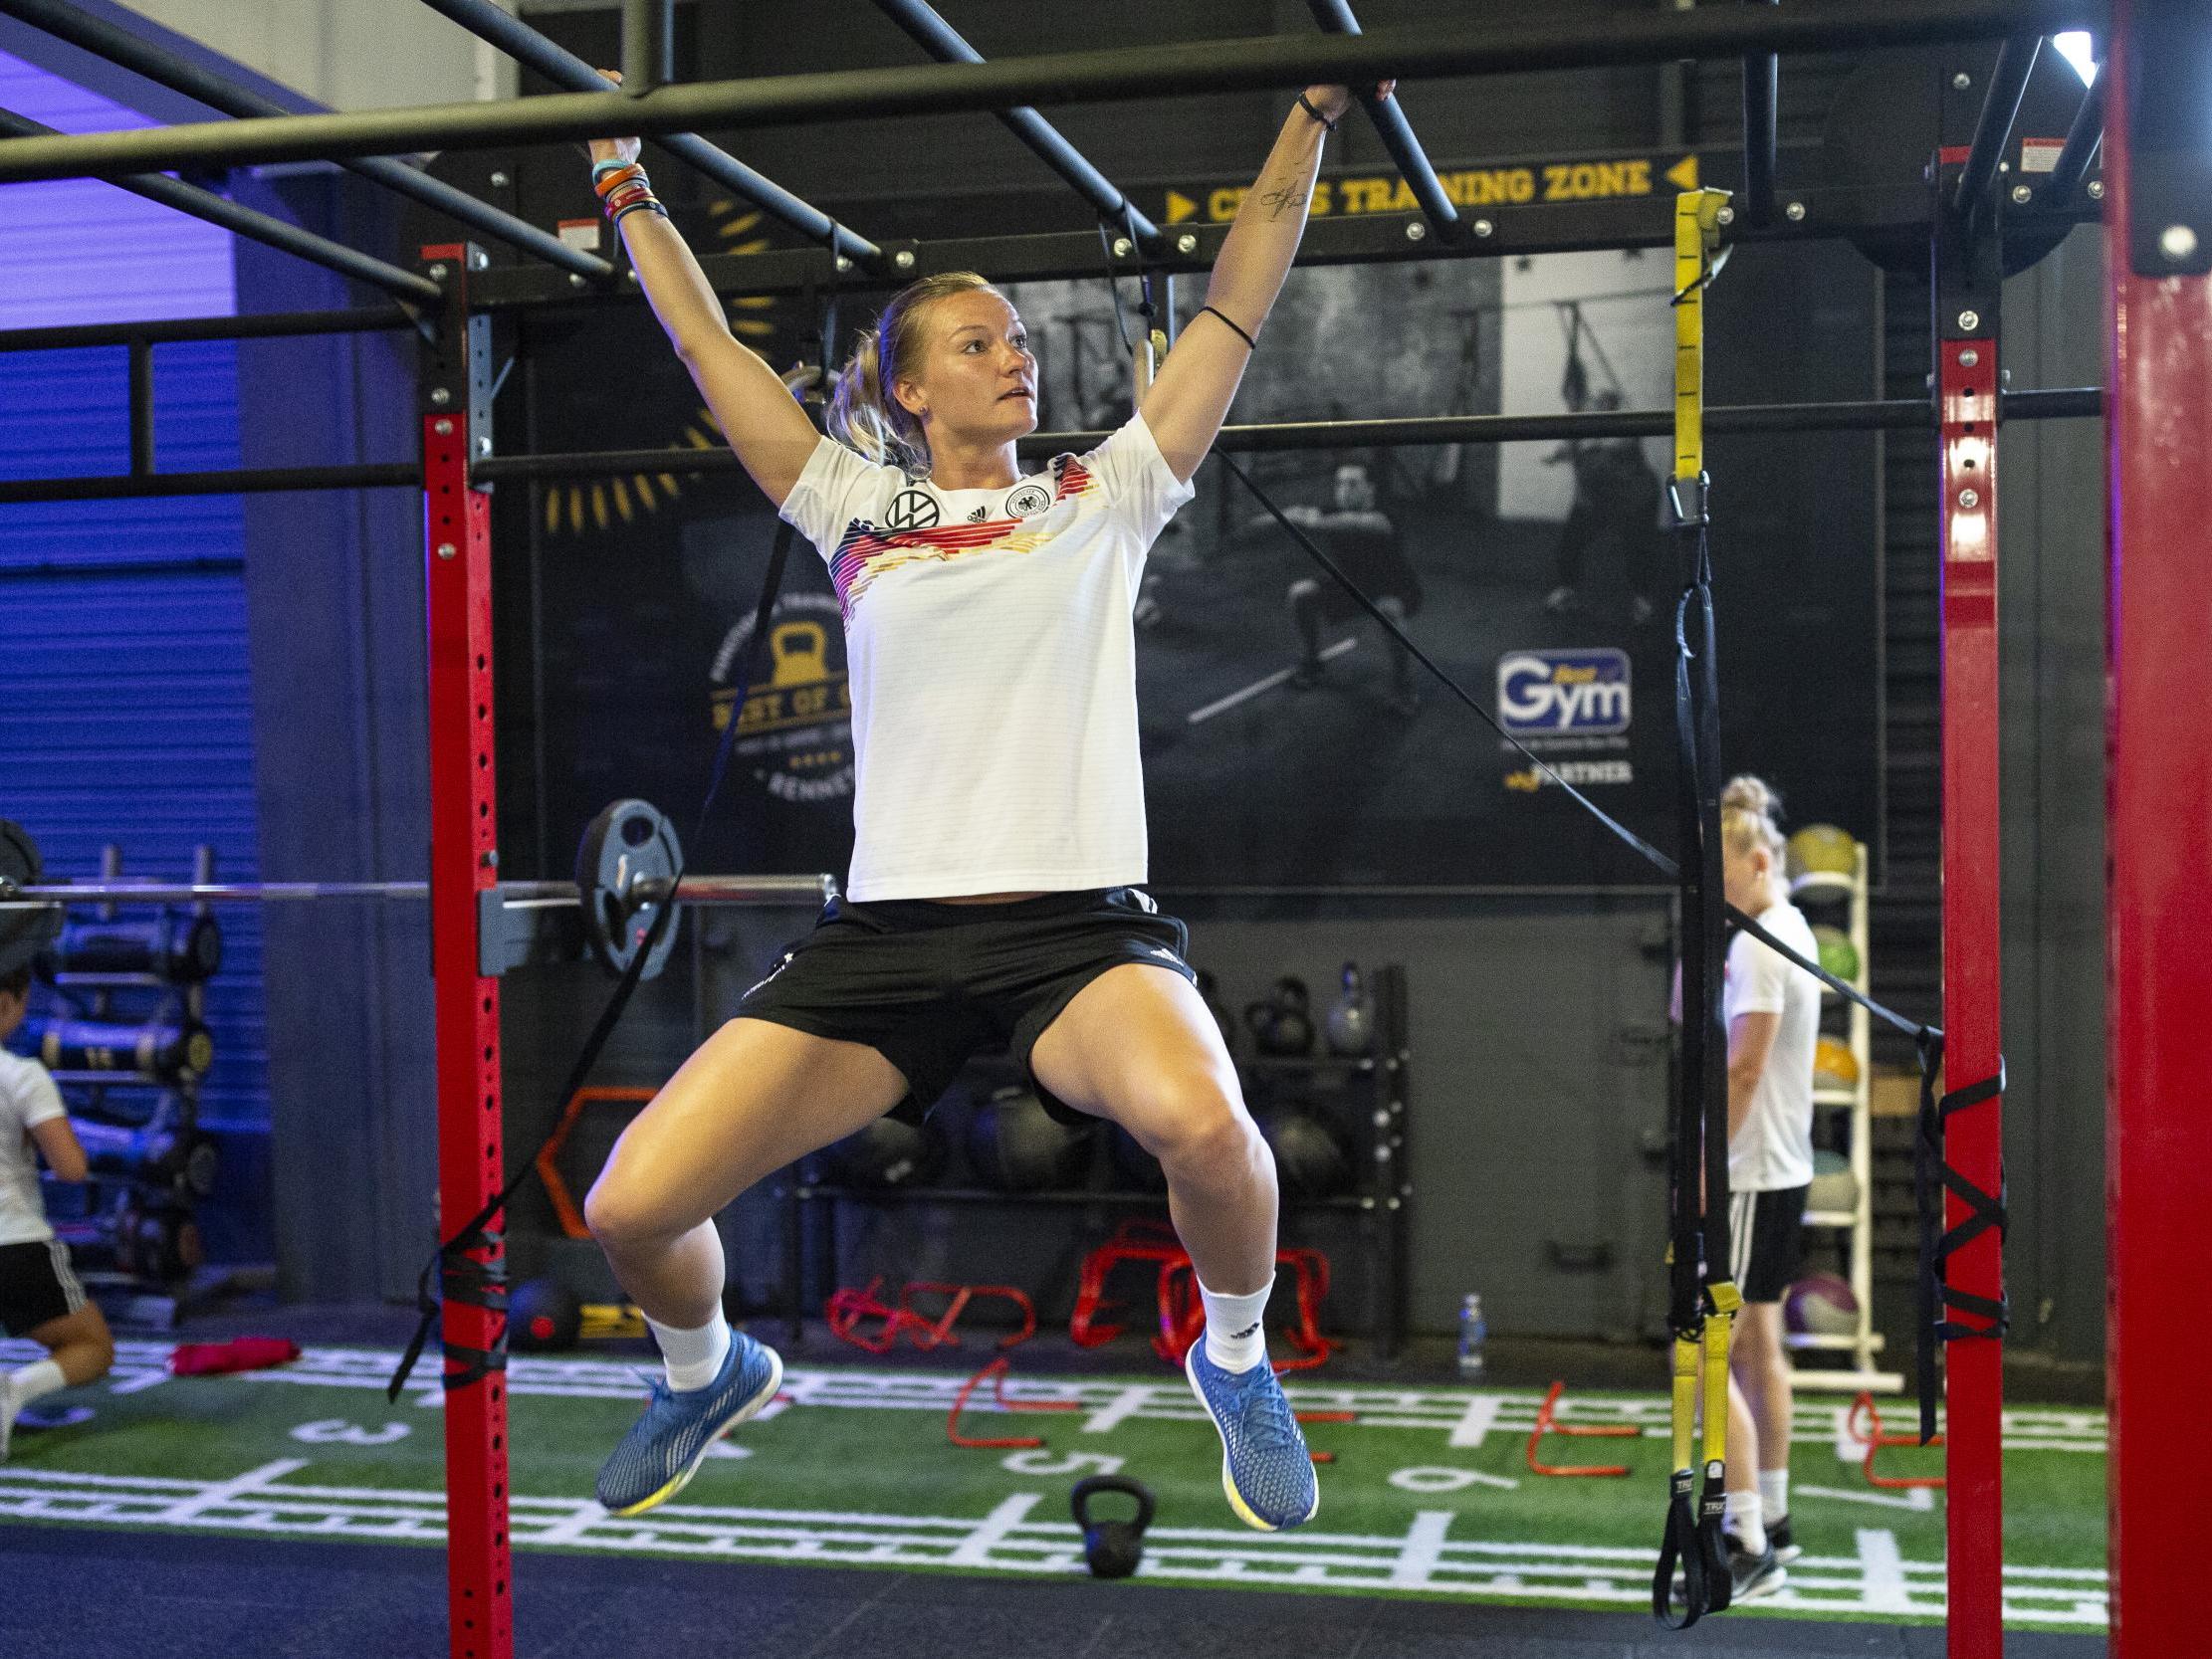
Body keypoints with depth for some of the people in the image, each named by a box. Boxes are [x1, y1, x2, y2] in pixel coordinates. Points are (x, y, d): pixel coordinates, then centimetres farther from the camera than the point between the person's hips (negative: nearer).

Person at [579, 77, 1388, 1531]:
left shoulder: (1104, 497, 13)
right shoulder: (856, 511, 15)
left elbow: (1240, 303, 14)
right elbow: (709, 345, 24)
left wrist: (1316, 111, 15)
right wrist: (626, 183, 30)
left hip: (1080, 922, -1)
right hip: (886, 930, 2)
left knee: (1205, 1125, -35)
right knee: (630, 1209, -10)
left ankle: (1236, 1360, 1)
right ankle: (711, 1370, 28)